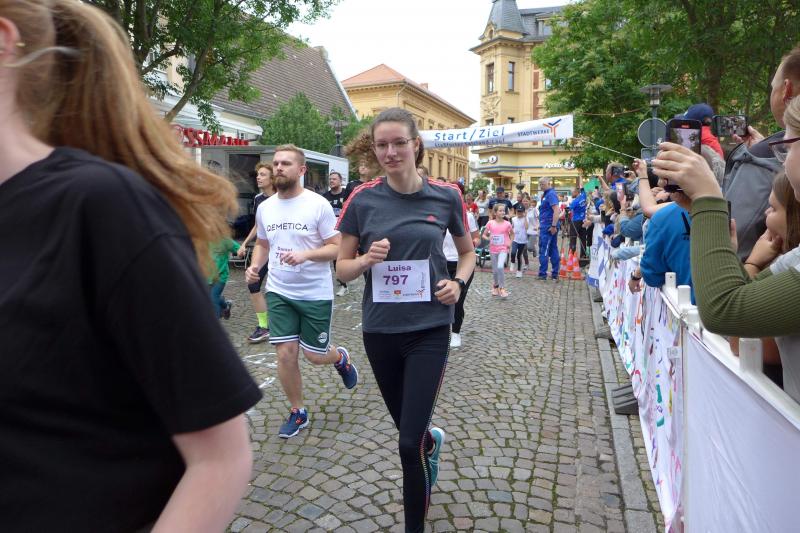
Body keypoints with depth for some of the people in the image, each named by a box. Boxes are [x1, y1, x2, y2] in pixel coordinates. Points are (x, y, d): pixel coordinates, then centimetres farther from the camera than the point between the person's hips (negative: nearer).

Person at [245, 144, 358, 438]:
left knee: (314, 355, 7)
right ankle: (297, 412, 24)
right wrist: (255, 265, -3)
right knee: (286, 354, 3)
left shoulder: (319, 204, -12)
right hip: (279, 293, 4)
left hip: (316, 293, -4)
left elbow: (337, 248, -11)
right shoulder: (265, 207, 4)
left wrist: (305, 254, -27)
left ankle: (341, 357, 43)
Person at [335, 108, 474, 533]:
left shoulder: (446, 195, -4)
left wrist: (458, 282, -8)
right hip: (379, 330, 2)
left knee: (410, 442, -4)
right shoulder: (363, 198, -4)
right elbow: (342, 268, 2)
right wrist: (367, 260, -19)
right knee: (408, 427, 20)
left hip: (429, 328, -2)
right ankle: (433, 441, 58)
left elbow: (467, 252, 11)